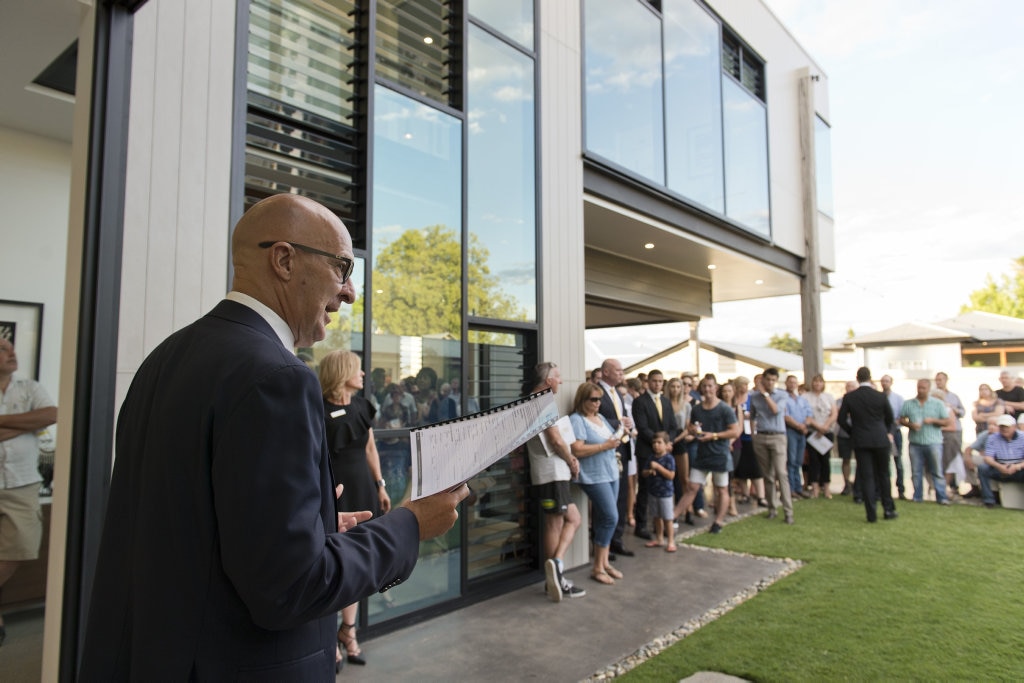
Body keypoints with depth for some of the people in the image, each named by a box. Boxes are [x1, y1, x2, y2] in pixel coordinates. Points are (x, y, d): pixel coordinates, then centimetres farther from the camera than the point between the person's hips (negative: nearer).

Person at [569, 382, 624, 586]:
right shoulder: (576, 420, -11)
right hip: (594, 476, -8)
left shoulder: (601, 417, 15)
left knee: (604, 519, 11)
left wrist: (618, 438, 4)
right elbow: (577, 449, -21)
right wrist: (605, 446, -20)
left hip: (611, 473, 8)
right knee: (610, 517, -10)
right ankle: (597, 567, 1)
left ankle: (604, 561, 21)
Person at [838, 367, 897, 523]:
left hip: (861, 441, 0)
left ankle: (872, 514, 2)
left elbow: (842, 419, -4)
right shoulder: (881, 396, -5)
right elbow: (890, 418, 7)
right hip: (881, 440, 0)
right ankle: (888, 509, 20)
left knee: (866, 477, 2)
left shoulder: (849, 397, -6)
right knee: (883, 475, 14)